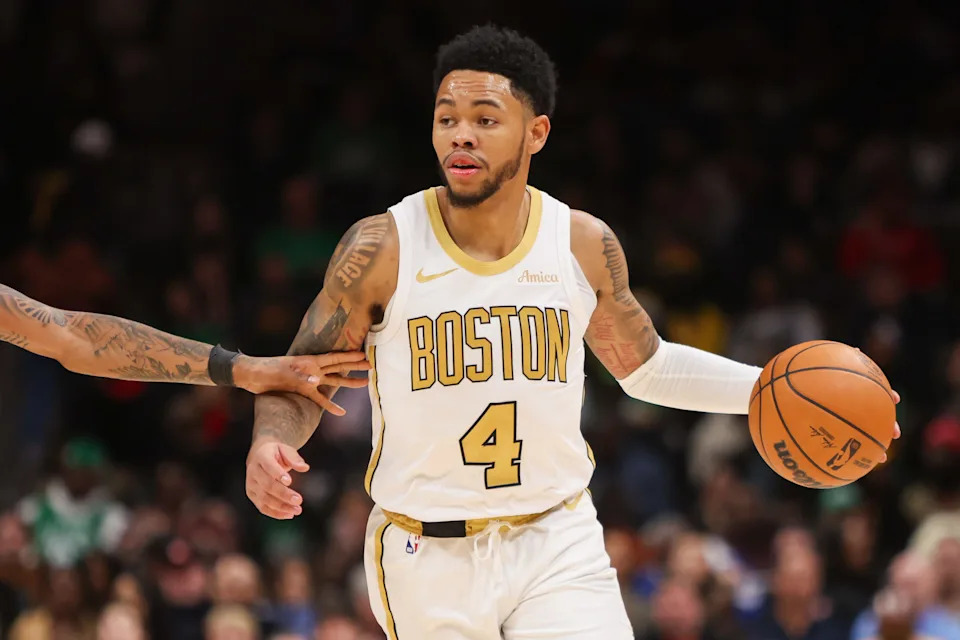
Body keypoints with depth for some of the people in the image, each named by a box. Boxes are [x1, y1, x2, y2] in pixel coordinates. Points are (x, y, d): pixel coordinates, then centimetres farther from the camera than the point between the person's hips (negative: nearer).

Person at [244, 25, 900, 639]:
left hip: (559, 542, 1)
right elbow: (299, 383, -3)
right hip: (427, 557, -1)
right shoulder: (380, 250, -10)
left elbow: (646, 366, 16)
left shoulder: (585, 246, -1)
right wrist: (270, 445, -25)